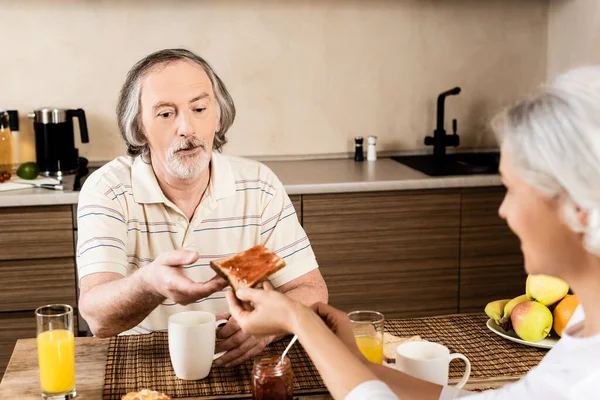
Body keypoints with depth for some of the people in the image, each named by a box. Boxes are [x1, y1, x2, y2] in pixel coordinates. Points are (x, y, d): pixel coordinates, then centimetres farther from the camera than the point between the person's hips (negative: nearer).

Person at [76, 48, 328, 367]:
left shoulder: (259, 185, 0)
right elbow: (98, 318, -19)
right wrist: (150, 284, -42)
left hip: (242, 366, 4)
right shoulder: (106, 190, -7)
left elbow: (311, 291, -1)